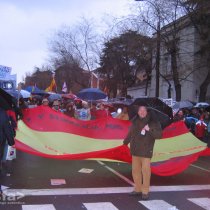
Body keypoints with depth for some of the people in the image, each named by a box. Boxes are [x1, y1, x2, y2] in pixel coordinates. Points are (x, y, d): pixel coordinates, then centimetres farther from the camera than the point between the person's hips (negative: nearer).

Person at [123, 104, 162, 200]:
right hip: (135, 150, 5)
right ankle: (138, 189, 25)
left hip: (146, 151, -5)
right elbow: (130, 133, 19)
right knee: (135, 170, 11)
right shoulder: (135, 122, 4)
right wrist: (125, 142, 29)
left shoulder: (153, 122, -7)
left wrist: (150, 130, -27)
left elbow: (159, 135, -13)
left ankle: (145, 191, 8)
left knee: (146, 171, -3)